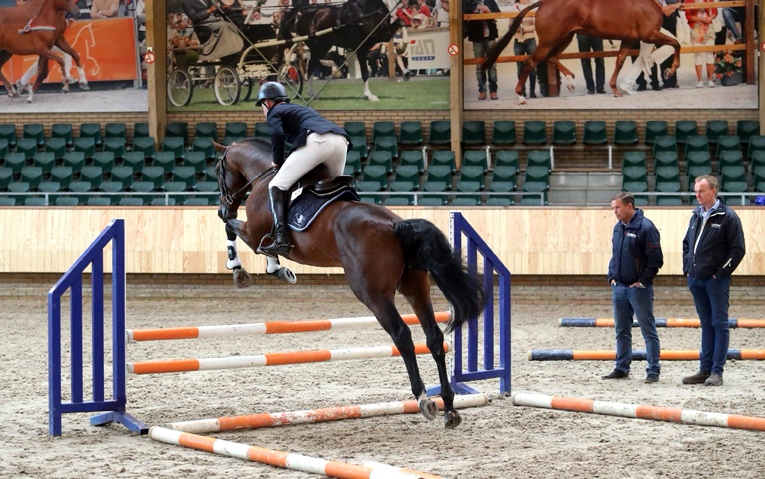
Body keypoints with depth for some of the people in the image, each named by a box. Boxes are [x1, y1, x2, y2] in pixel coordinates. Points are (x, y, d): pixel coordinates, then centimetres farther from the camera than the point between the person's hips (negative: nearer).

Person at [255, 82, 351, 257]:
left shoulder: (274, 112, 20)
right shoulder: (301, 108, 41)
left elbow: (277, 134, -2)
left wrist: (278, 162, 11)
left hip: (316, 141, -7)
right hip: (341, 140, 7)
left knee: (276, 186, -1)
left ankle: (281, 239, -18)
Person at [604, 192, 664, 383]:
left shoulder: (645, 227, -13)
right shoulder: (618, 228, 11)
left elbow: (656, 260, -14)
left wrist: (643, 282, -13)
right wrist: (612, 277, 11)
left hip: (639, 288, -8)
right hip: (619, 287, 8)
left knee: (648, 330, -1)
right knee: (621, 331, 13)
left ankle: (653, 370, 3)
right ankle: (622, 368, 22)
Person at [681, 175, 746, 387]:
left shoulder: (728, 217, -8)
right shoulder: (696, 215, 11)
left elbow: (738, 249, -10)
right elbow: (686, 244, 23)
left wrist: (721, 273, -12)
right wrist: (687, 268, 11)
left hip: (716, 281, -6)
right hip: (696, 280, 6)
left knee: (719, 324, -2)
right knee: (706, 325, 11)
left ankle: (717, 372, -1)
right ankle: (704, 370, 14)